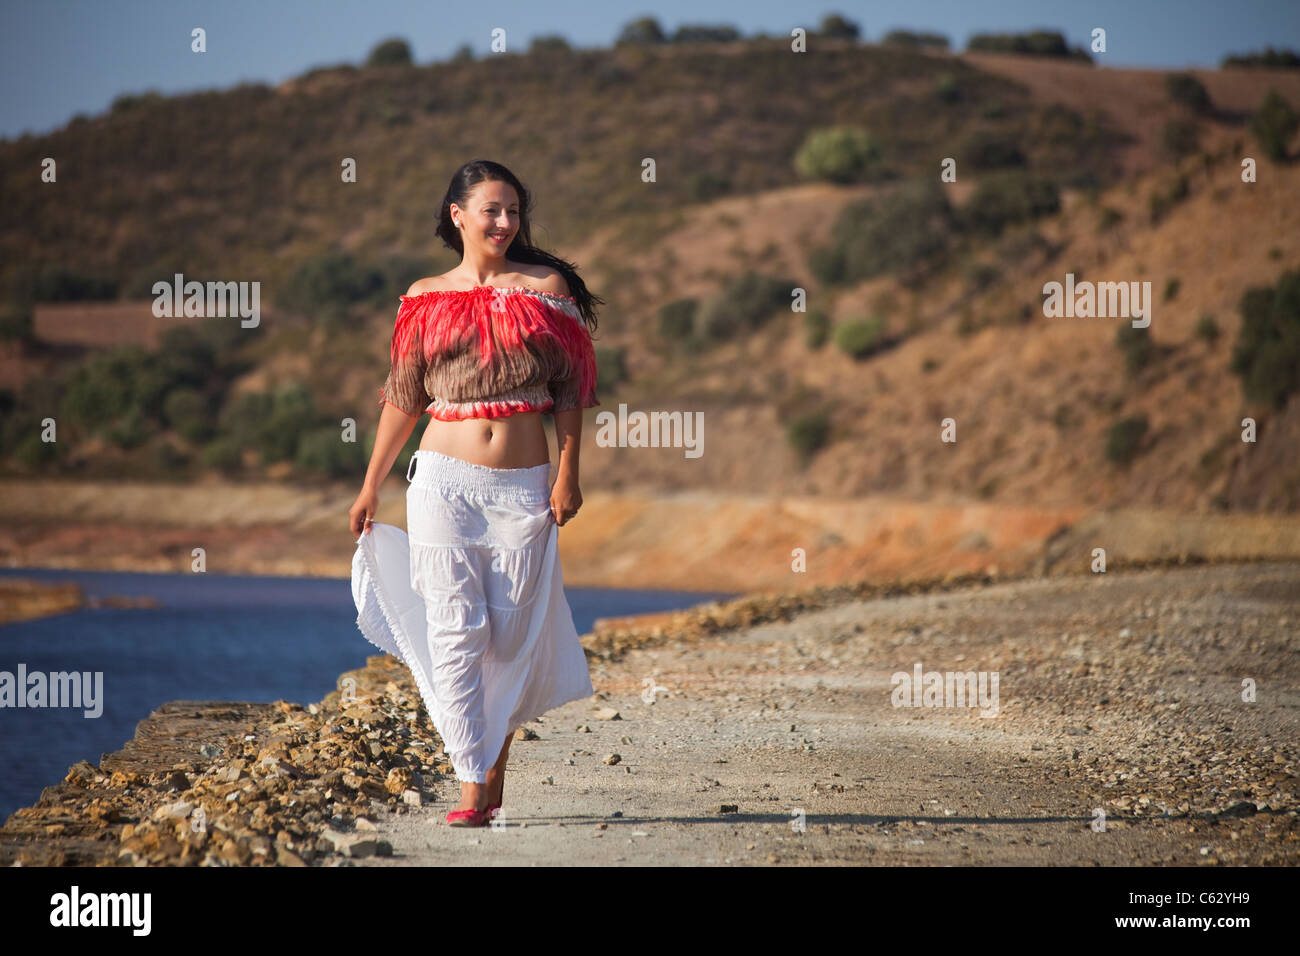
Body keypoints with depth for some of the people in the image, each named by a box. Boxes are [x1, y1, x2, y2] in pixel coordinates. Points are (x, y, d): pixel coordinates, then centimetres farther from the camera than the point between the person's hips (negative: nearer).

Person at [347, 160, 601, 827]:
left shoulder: (546, 286, 5)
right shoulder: (425, 298, 8)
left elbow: (569, 387, 5)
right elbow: (403, 398, 13)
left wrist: (568, 474, -4)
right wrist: (371, 487, 13)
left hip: (523, 485, 0)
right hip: (445, 479, 0)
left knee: (512, 632, 2)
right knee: (455, 629, -8)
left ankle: (495, 765, 19)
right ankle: (472, 788, -8)